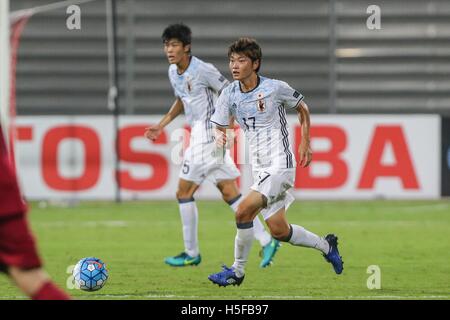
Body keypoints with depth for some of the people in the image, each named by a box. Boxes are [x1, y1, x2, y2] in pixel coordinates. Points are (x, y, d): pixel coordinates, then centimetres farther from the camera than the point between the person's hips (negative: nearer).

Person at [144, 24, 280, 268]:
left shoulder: (203, 70, -15)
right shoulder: (173, 72, 10)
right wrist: (161, 126, 21)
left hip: (208, 135, -8)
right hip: (198, 134, 8)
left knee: (184, 192, -4)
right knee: (229, 192, 7)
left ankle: (191, 253, 5)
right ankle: (266, 241, 5)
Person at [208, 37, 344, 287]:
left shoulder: (275, 88, -10)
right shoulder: (230, 94, 1)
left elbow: (302, 108, 7)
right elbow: (219, 128, 3)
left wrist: (305, 144, 6)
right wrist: (219, 138, -22)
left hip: (280, 165, -6)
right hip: (259, 170, 6)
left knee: (244, 211, -20)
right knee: (278, 230, 8)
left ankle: (237, 271, -7)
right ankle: (326, 245, 33)